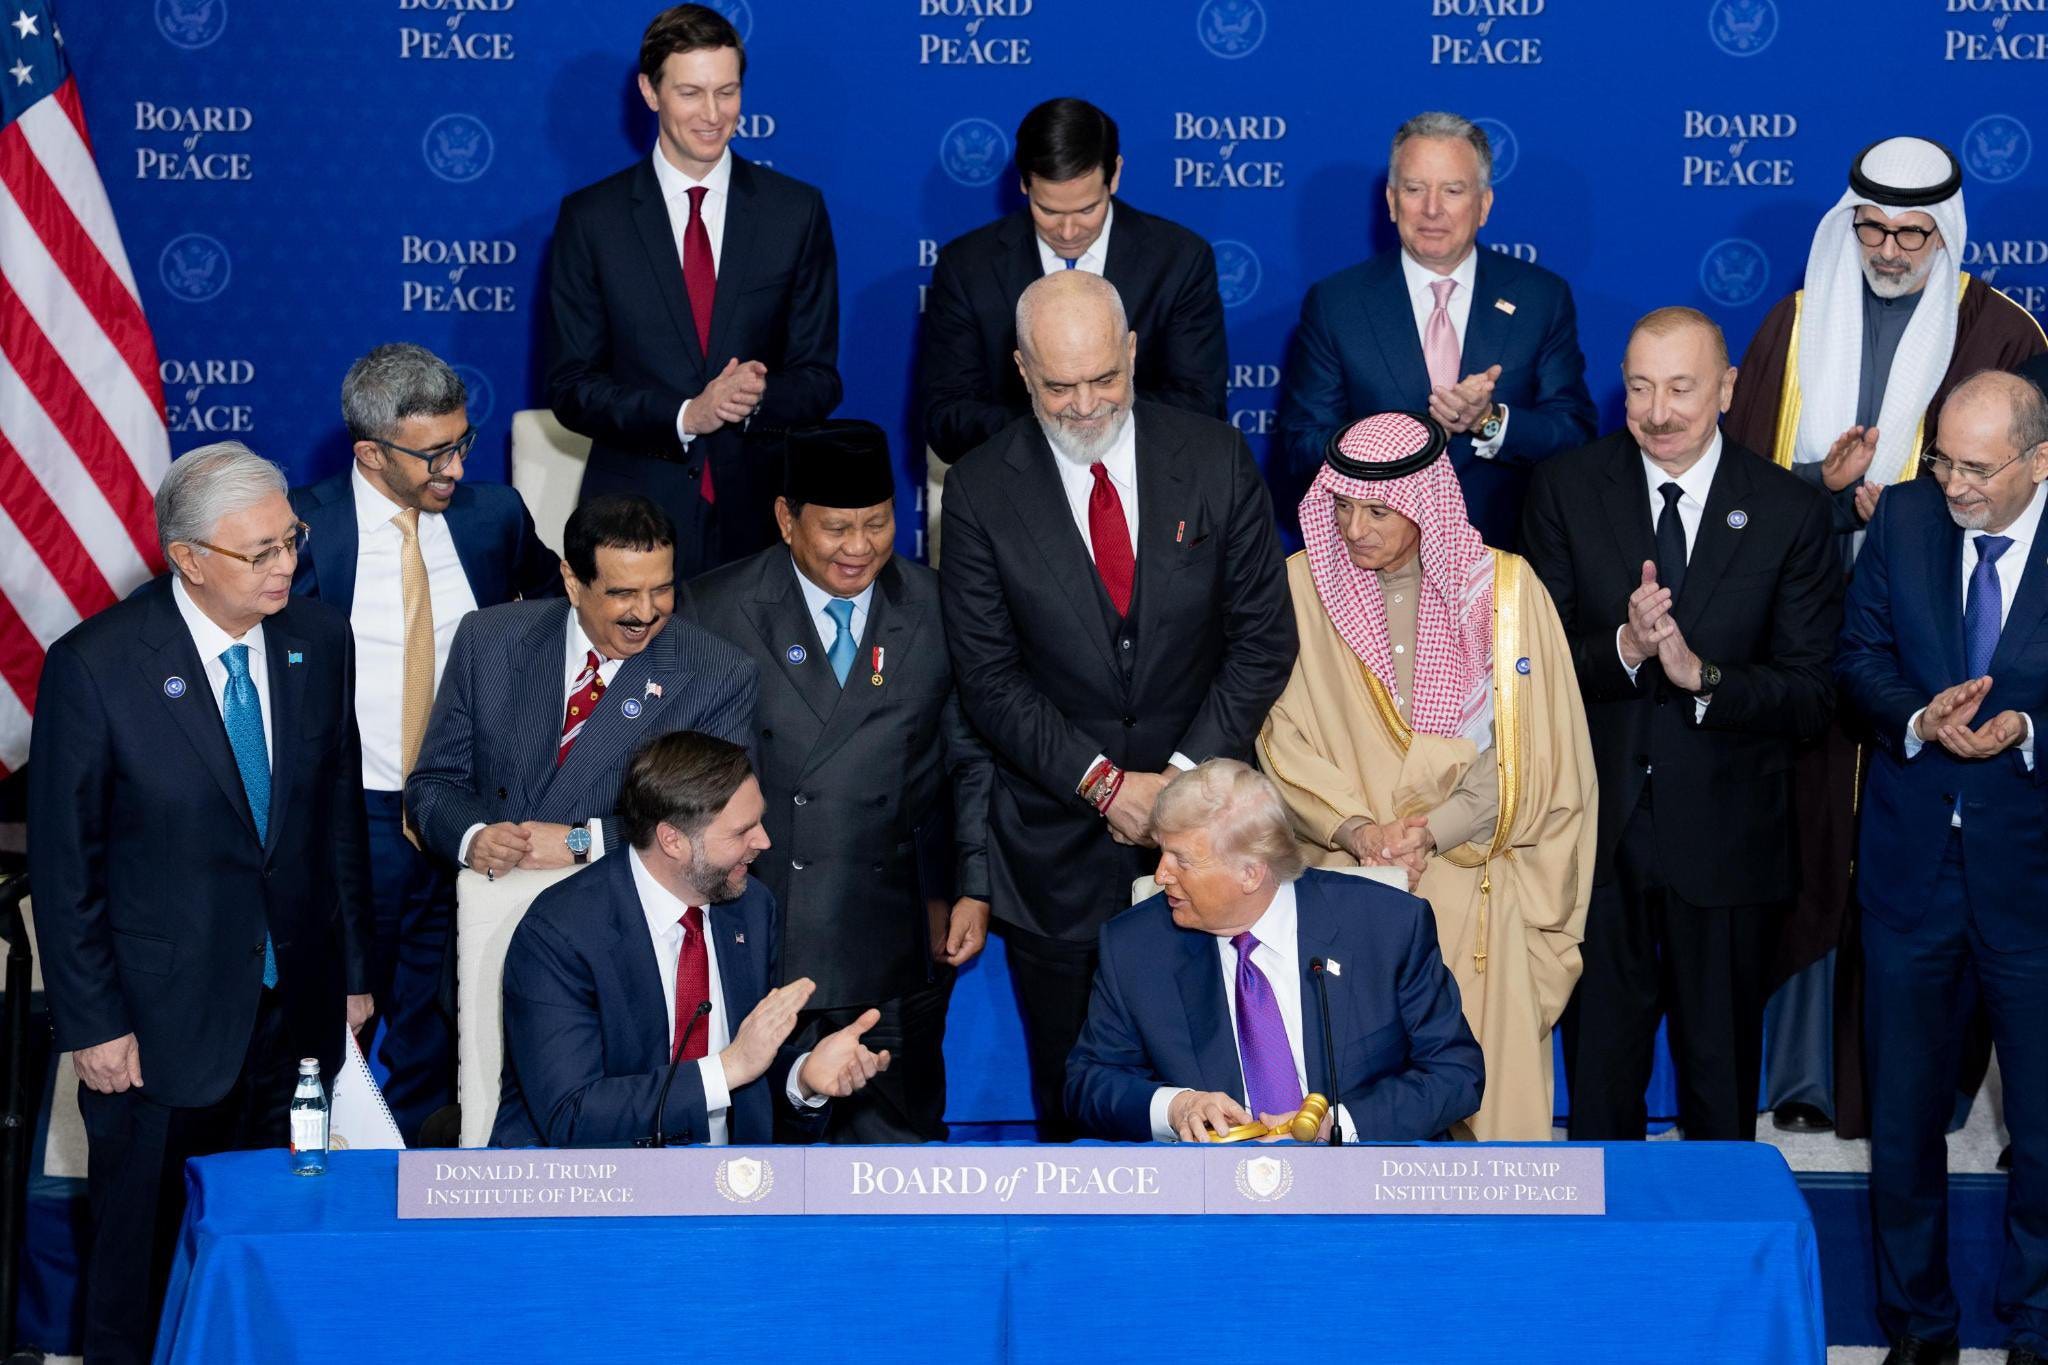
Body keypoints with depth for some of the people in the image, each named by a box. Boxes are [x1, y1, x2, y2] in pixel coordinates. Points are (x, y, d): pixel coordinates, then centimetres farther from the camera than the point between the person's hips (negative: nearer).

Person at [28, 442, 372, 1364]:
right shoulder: (94, 666, -13)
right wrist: (91, 1023, -9)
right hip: (163, 1021, -3)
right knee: (143, 1263, 9)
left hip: (296, 1012, 4)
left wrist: (354, 971, 12)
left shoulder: (319, 643, 1)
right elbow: (64, 863, -8)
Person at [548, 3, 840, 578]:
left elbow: (819, 378, 5)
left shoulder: (796, 211, 4)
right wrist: (683, 416, -16)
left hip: (759, 515, 1)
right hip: (633, 516, -1)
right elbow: (571, 386, -1)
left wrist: (758, 399, -17)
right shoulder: (590, 217, 1)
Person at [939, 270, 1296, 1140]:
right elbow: (988, 675, -6)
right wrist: (1102, 782, -13)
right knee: (1068, 1087, 10)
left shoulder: (1214, 460, -4)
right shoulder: (983, 490, -6)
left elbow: (1263, 635, -1)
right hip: (1056, 834, 0)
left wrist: (1187, 771, -10)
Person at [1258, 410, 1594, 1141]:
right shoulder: (1305, 585, -1)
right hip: (1349, 888, 1)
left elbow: (1531, 753, -4)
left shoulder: (1503, 588, -3)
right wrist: (1354, 829, -16)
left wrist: (1432, 830, -14)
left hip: (1476, 887, 0)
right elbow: (1283, 736, -1)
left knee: (1483, 1082, -3)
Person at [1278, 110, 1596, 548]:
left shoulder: (1543, 297, 7)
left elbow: (1577, 438, 4)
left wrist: (1491, 422, -15)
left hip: (1505, 557, 1)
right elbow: (1303, 447, -1)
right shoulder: (1333, 303, 4)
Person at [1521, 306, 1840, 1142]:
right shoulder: (1566, 491, -2)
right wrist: (1623, 649, -25)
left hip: (1724, 843, 0)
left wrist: (1701, 674, -23)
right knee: (1599, 1060, 12)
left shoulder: (1789, 512, -4)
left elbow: (1811, 696, -7)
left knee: (1722, 1069, 13)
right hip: (1597, 830, 1)